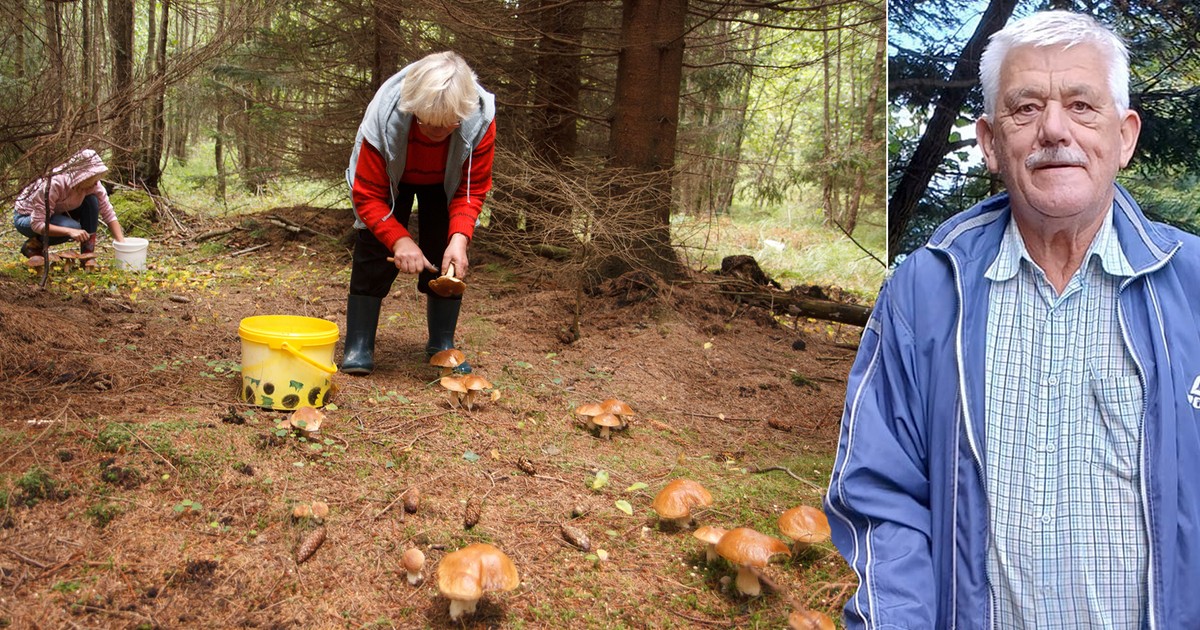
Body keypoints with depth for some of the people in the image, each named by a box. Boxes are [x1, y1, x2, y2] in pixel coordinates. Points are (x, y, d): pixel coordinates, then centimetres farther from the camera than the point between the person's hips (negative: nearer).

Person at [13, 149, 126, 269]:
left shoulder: (93, 184, -20)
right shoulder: (53, 184, -36)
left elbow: (109, 214, -15)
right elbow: (37, 224, -35)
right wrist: (70, 231, -48)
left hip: (57, 213, 6)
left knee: (92, 201, -20)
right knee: (72, 227, -33)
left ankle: (88, 255, -13)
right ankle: (35, 245, -6)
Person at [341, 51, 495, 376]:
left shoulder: (480, 120, -37)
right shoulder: (383, 117, -41)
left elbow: (472, 189, -25)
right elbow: (368, 195, -32)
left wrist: (460, 236, -42)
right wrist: (398, 239, -46)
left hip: (444, 184, 1)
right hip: (390, 180, -1)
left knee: (447, 259, -7)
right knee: (374, 251, -11)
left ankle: (442, 345, 7)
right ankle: (358, 347, -1)